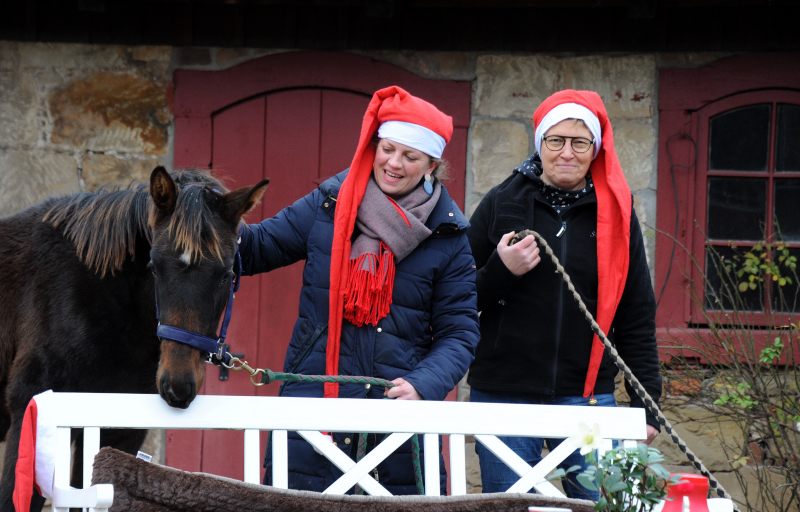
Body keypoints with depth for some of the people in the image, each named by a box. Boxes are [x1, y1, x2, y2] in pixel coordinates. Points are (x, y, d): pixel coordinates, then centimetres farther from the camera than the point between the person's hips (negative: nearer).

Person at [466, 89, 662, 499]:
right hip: (503, 394, -1)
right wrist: (501, 270, -12)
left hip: (587, 395, 1)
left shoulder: (616, 215, 7)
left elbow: (637, 317, 9)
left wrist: (646, 404, 4)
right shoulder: (501, 204, 4)